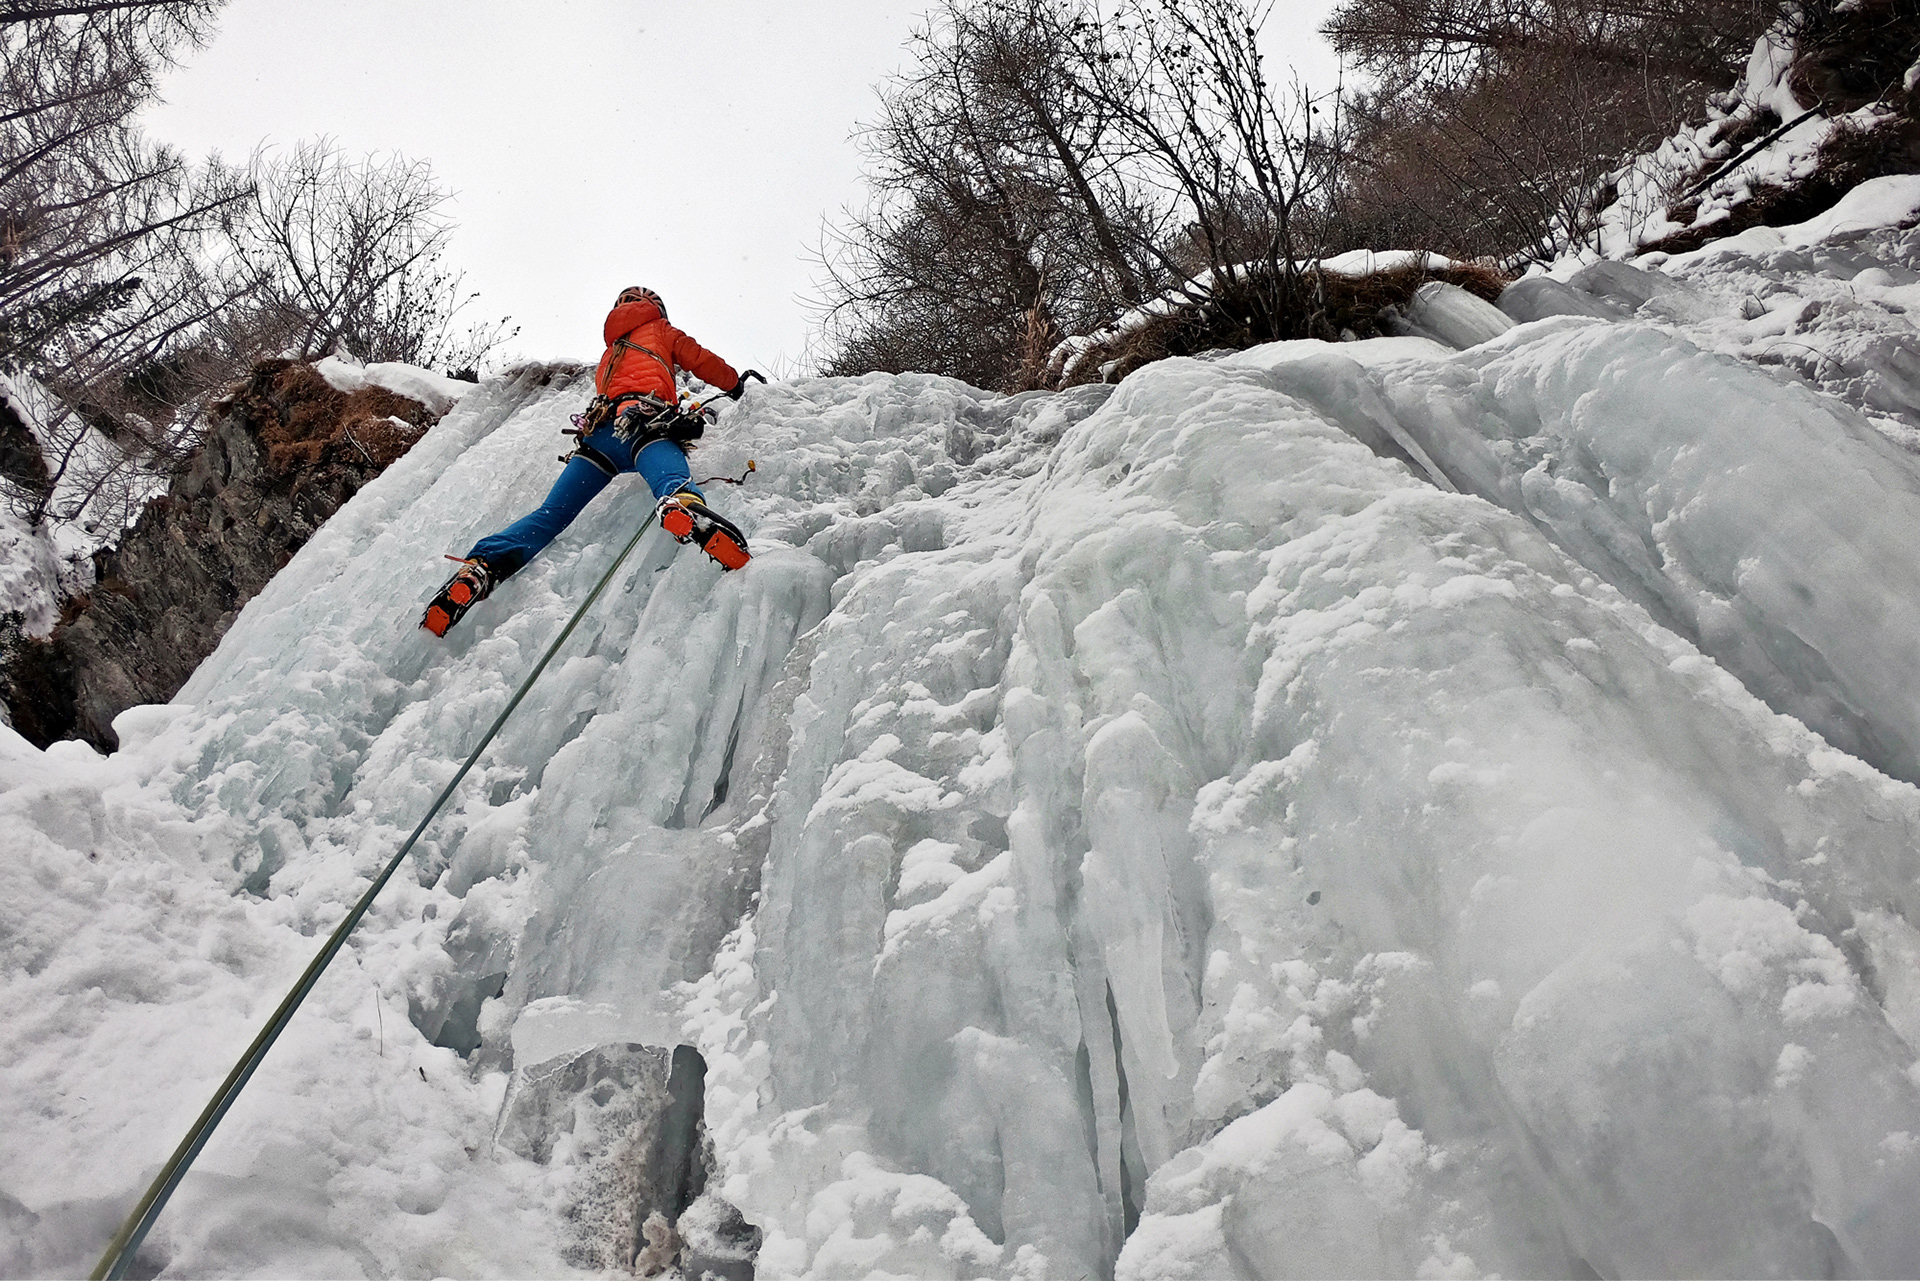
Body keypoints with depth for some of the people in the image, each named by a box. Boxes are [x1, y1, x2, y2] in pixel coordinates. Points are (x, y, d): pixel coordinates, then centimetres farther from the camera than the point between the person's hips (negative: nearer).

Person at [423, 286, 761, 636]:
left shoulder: (610, 352, 44)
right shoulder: (661, 330, 31)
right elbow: (702, 362, 30)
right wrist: (736, 384, 49)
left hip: (600, 429, 5)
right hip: (643, 420, -5)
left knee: (551, 514, -2)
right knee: (672, 480, -35)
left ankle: (482, 566, -23)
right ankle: (685, 509, -72)